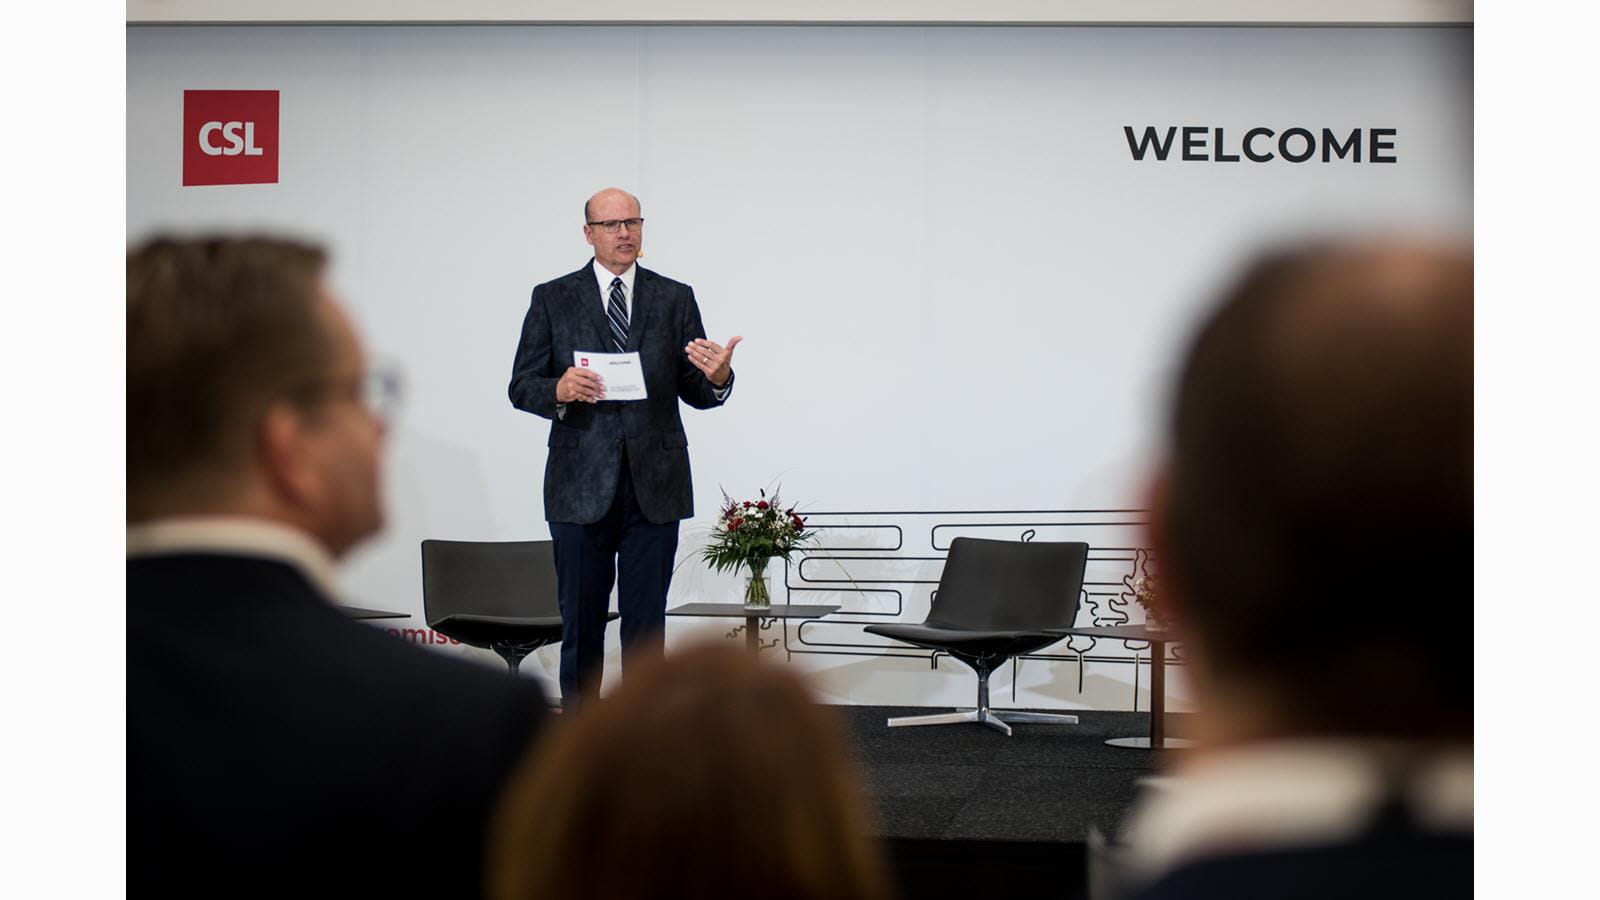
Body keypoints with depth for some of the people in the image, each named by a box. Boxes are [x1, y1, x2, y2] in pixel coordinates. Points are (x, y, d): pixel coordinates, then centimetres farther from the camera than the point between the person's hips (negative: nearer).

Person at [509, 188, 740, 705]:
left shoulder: (675, 299, 8)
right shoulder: (553, 299, 4)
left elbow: (696, 393, 5)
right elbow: (521, 387, 2)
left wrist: (716, 378, -19)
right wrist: (560, 391, -19)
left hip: (654, 487, 1)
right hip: (581, 487, -1)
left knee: (646, 623, 3)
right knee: (581, 622, 6)